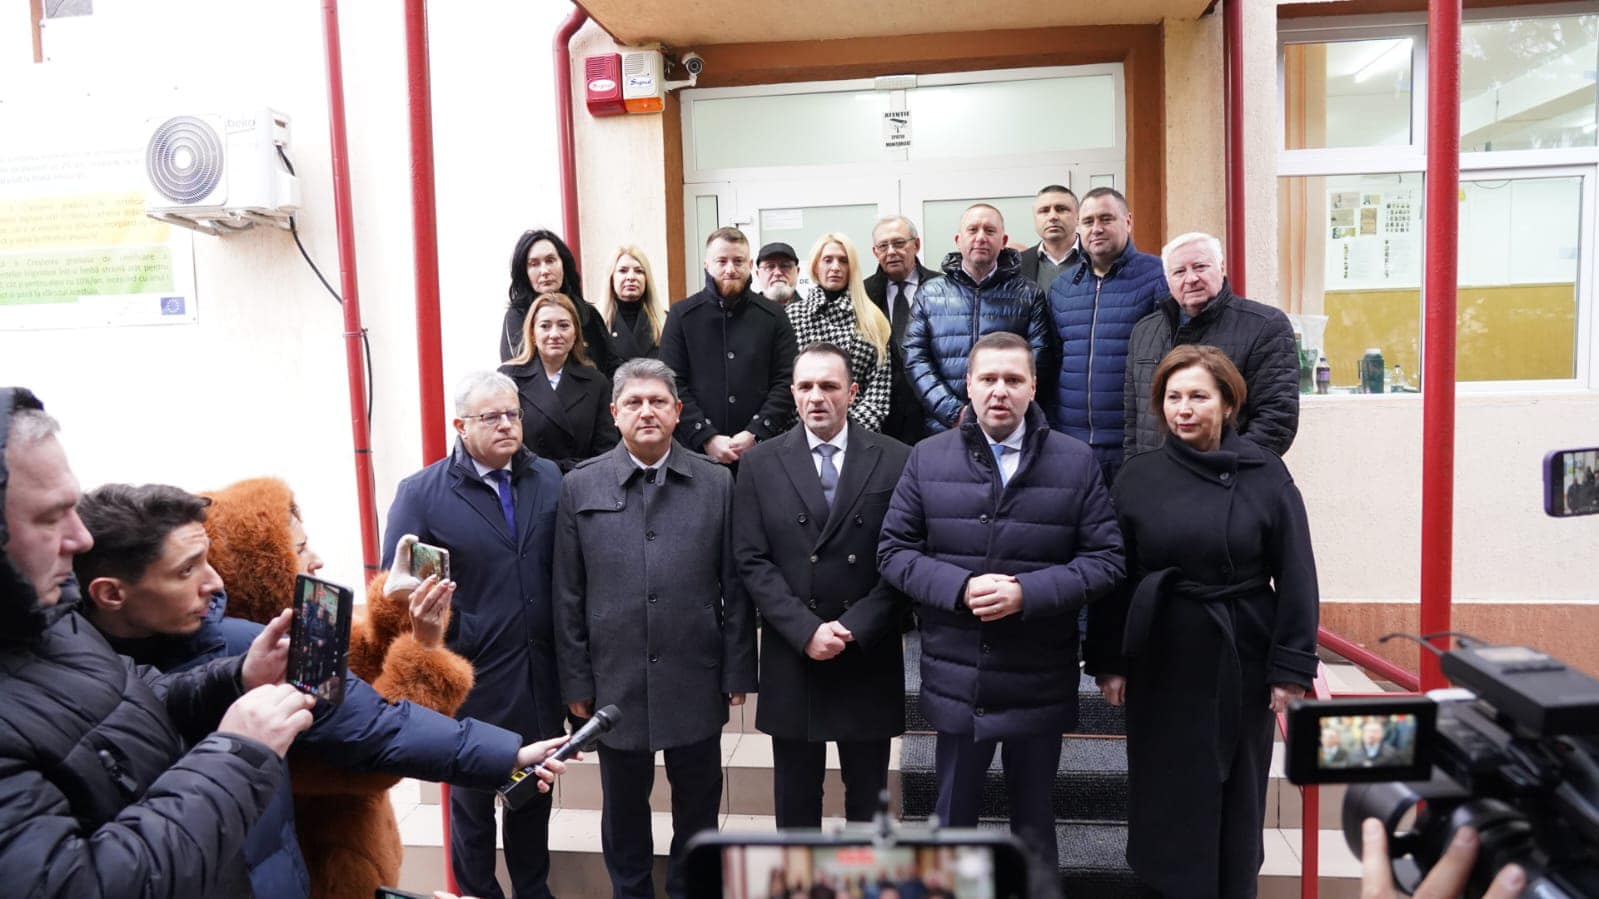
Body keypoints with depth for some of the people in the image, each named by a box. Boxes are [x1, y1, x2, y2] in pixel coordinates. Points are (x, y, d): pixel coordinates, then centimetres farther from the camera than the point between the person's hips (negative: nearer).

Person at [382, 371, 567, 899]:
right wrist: (451, 634, -14)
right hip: (471, 678, -3)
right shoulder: (421, 493, -8)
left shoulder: (548, 480, 1)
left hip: (539, 677, 3)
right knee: (472, 799, 16)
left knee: (535, 792, 20)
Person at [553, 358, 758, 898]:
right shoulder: (580, 486, 0)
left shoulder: (717, 484, -1)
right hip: (616, 684, 0)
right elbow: (568, 595, 0)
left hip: (696, 684, 0)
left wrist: (737, 673, -1)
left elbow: (735, 587, 0)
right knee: (623, 808, 16)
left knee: (698, 805, 15)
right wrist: (576, 682, 0)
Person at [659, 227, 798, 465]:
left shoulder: (773, 316, 6)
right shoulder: (681, 315, 4)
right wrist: (706, 438, -11)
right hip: (696, 451, 0)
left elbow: (785, 383, 1)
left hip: (760, 450, 1)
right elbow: (673, 385, -1)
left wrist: (756, 434, -10)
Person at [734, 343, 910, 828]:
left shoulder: (895, 461, -1)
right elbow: (753, 561, -4)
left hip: (870, 658, 0)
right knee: (795, 797, 14)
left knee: (868, 795, 14)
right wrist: (806, 630, -13)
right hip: (791, 660, 1)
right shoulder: (760, 464, 1)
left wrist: (856, 628, -13)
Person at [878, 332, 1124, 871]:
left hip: (1041, 682, 0)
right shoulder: (928, 458, 0)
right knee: (954, 817, 17)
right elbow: (894, 550, -1)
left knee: (1034, 820, 19)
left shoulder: (1076, 462, -3)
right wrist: (958, 587, -18)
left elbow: (1105, 559, -6)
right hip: (956, 680, 1)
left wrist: (1028, 593, -20)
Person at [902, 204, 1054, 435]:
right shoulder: (929, 295, 9)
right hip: (943, 428, 1)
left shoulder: (1029, 295, 7)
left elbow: (1039, 360, -2)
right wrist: (954, 413, -9)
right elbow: (915, 358, 1)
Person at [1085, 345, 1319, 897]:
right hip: (1163, 664, 1)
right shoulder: (1138, 477, 0)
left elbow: (1295, 577, -4)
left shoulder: (1266, 474, -3)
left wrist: (1291, 670, -7)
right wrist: (1107, 662, -1)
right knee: (1169, 795, 9)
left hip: (1243, 661, -1)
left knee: (1237, 794, 12)